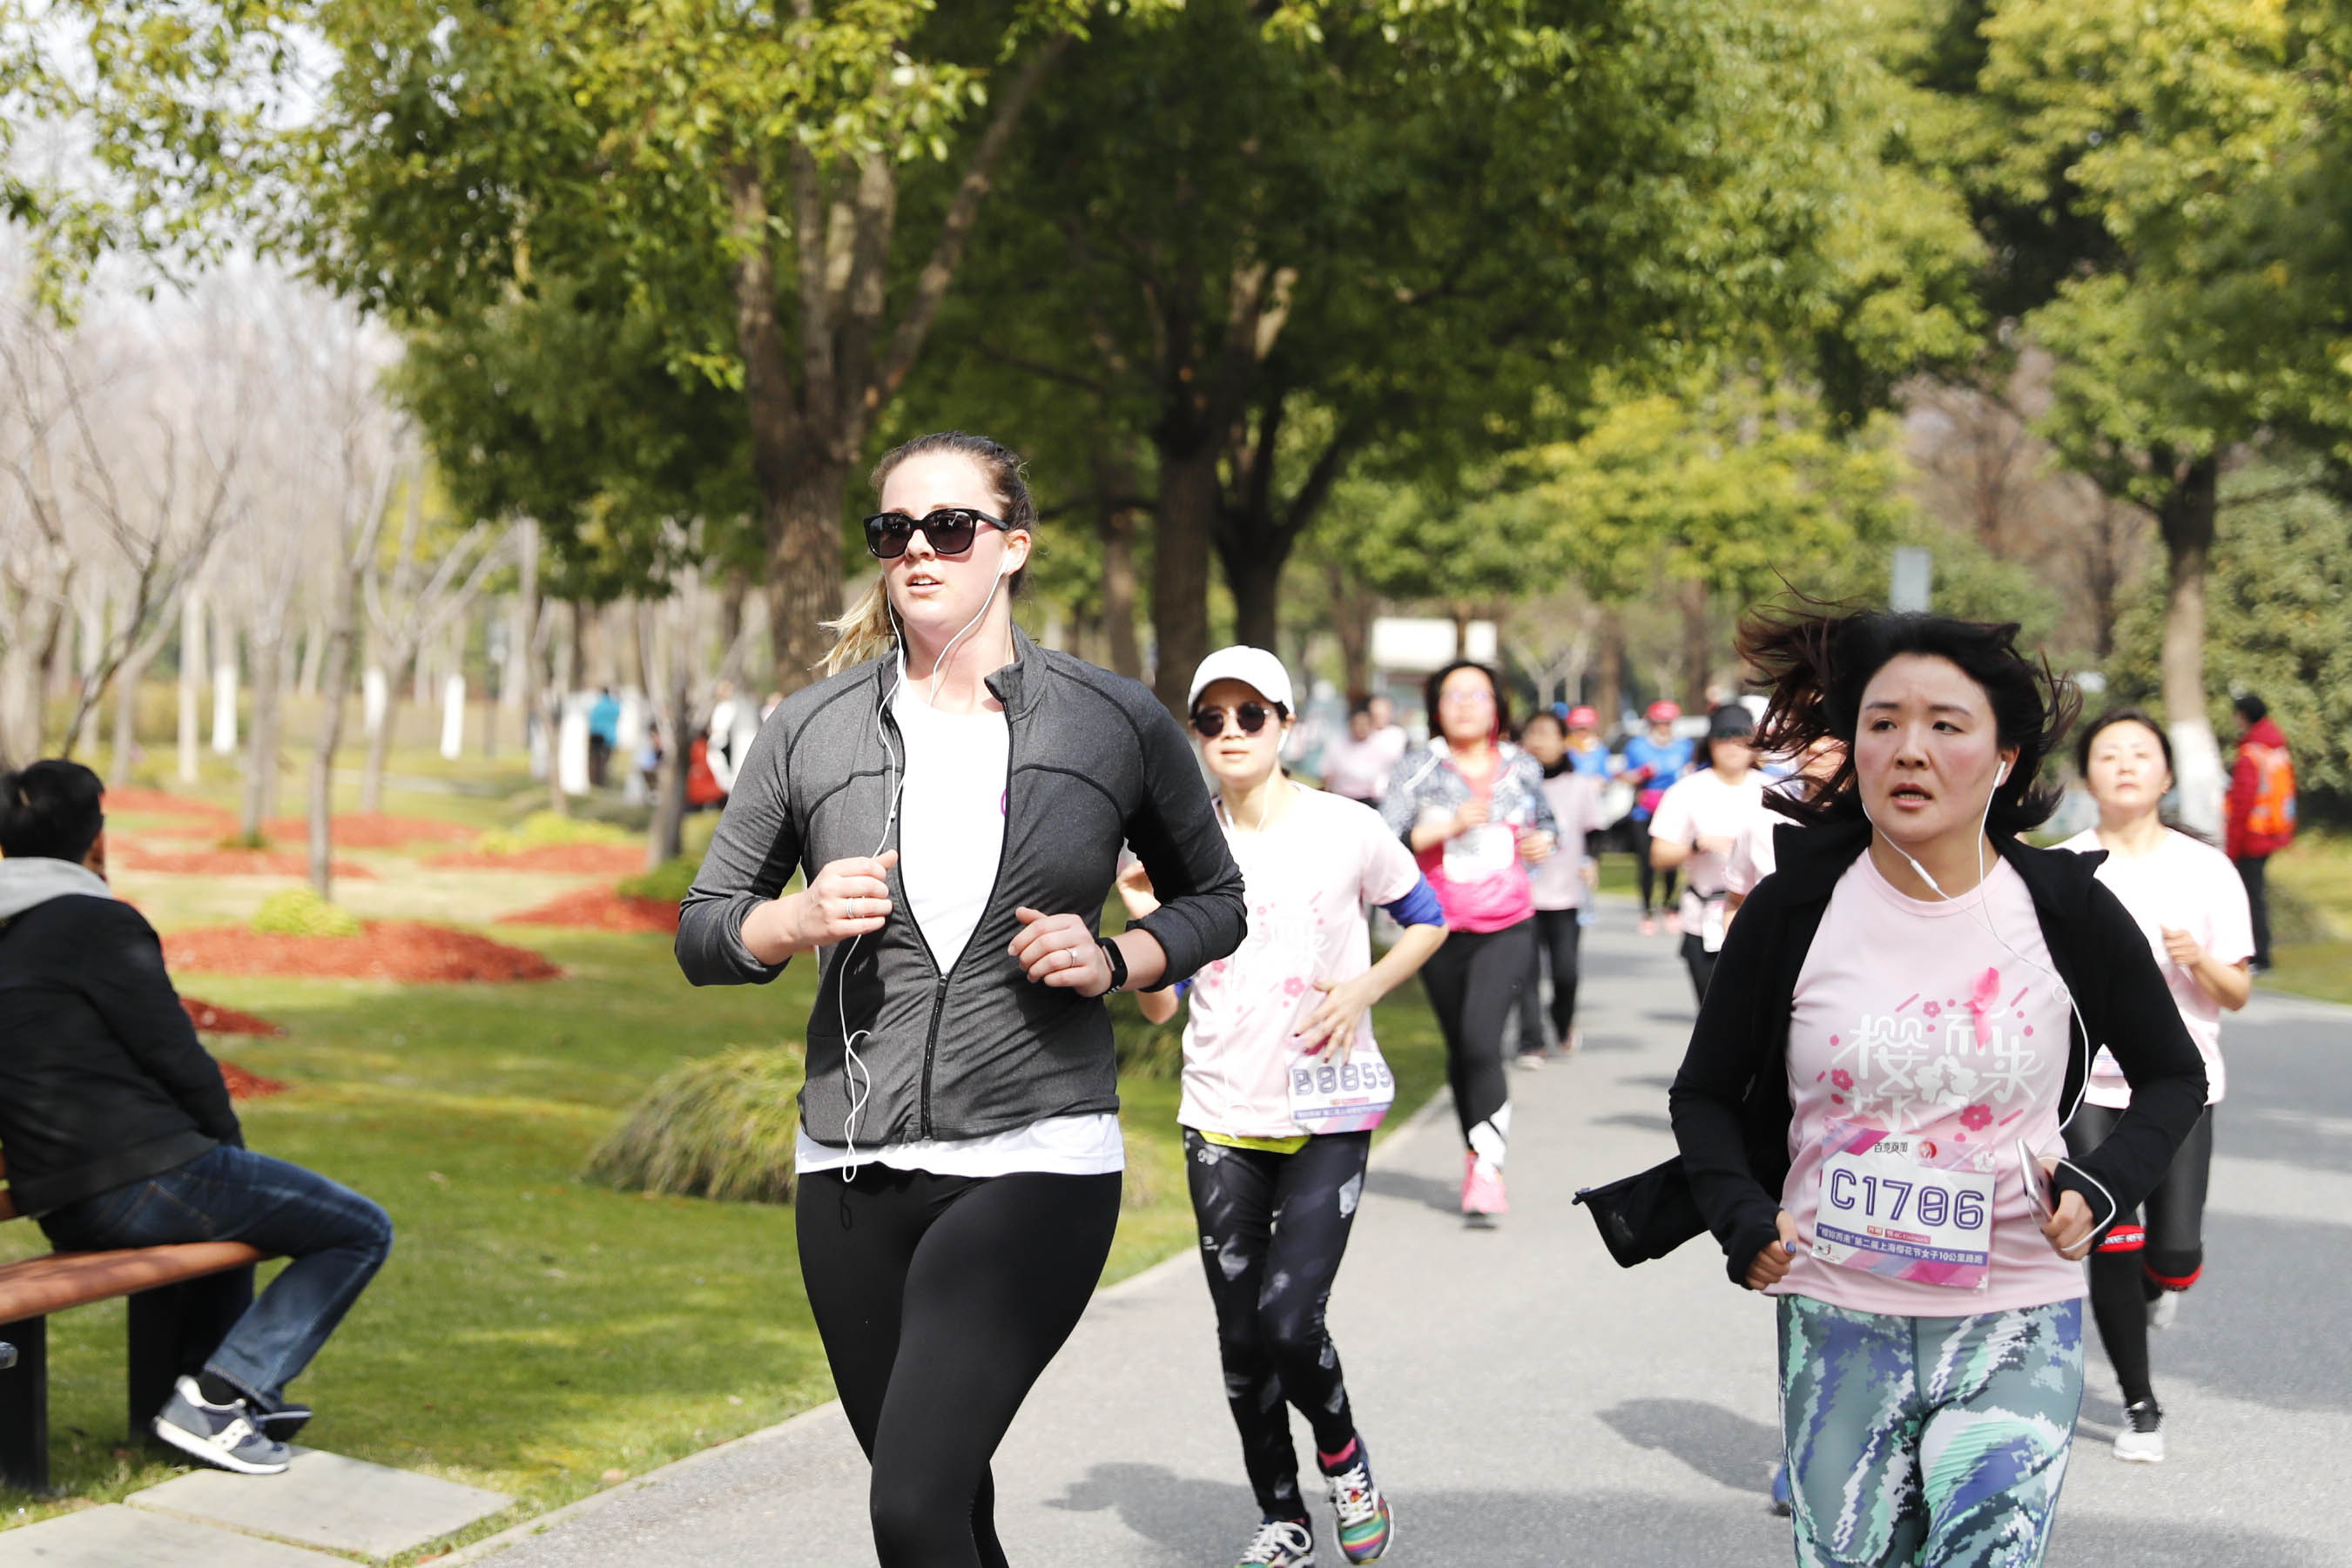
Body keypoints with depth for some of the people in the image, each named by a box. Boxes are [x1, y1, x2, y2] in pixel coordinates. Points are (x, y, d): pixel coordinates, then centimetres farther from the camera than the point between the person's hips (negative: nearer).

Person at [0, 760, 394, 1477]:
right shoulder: (98, 924, -13)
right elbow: (179, 1060, -13)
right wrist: (230, 1144, 7)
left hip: (60, 1209, 9)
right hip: (143, 1181, -9)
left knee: (221, 1199, 39)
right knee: (363, 1231, 1)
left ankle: (246, 1397, 35)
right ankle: (214, 1397, -7)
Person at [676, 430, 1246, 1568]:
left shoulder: (1117, 724, 1)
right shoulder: (812, 730, 5)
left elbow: (1213, 900, 14)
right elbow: (701, 934, 10)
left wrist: (1115, 960, -6)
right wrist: (803, 920, -11)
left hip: (1035, 1163, -3)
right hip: (854, 1173, 3)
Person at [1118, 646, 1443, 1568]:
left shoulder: (1345, 832, -5)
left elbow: (1428, 921, 10)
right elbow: (1160, 1007, 4)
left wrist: (1364, 988, -7)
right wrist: (1144, 919, -13)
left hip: (1329, 1117, -3)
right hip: (1222, 1119, 3)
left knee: (1288, 1321, -15)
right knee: (1242, 1338, 7)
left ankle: (1343, 1456, 16)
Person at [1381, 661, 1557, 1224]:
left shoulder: (1522, 769, 6)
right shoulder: (1418, 772, -2)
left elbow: (1545, 819, 24)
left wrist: (1544, 841, 1)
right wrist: (1451, 826, -21)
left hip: (1508, 928, -1)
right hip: (1442, 929, 1)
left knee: (1481, 1040, -18)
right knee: (1459, 1049, 11)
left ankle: (1488, 1168, -19)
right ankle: (1475, 1152, 31)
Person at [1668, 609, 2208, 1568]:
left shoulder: (2069, 912, -4)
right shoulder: (1794, 910, -4)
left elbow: (2173, 1077, 10)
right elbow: (1706, 1093, 9)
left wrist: (2104, 1184, -7)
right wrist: (1742, 1217, -7)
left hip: (2017, 1327, -1)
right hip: (1837, 1321, 1)